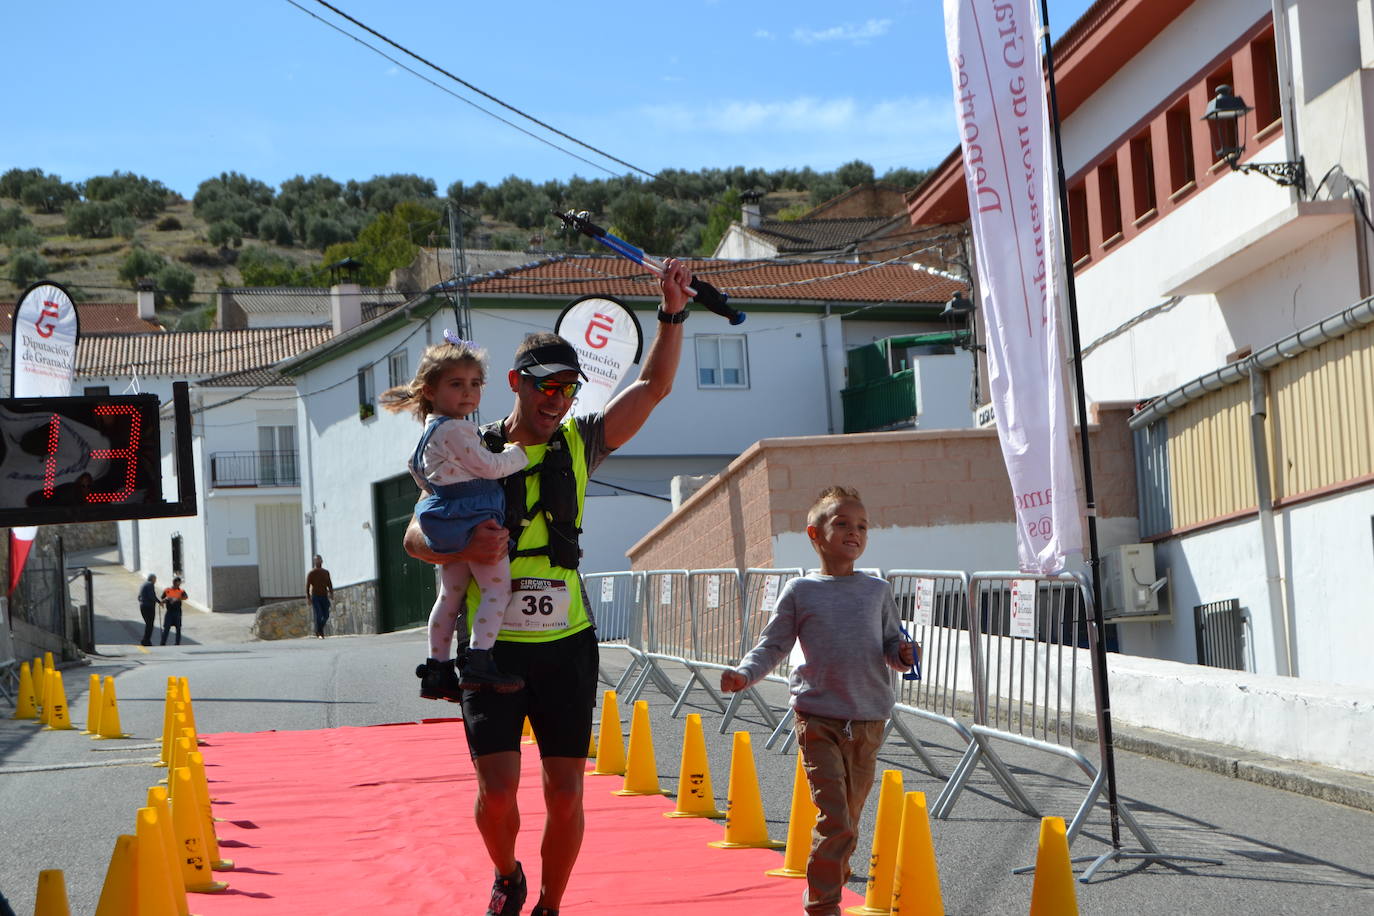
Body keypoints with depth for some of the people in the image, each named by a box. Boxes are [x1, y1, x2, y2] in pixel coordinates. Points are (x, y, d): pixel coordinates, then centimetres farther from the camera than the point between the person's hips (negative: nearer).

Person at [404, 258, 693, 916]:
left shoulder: (579, 444, 6)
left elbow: (652, 388, 10)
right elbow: (415, 538, 0)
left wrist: (672, 313, -2)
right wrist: (463, 546, -20)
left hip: (566, 644, 2)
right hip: (494, 645, -2)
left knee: (565, 794, 2)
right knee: (497, 789, -7)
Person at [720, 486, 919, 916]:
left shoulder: (877, 591, 9)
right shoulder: (800, 591, 2)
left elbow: (891, 643, 14)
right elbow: (772, 644, 5)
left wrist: (903, 654, -9)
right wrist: (744, 673, -12)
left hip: (869, 720, 3)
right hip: (819, 719, -3)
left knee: (849, 817, 11)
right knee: (835, 820, -11)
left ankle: (828, 881, 29)